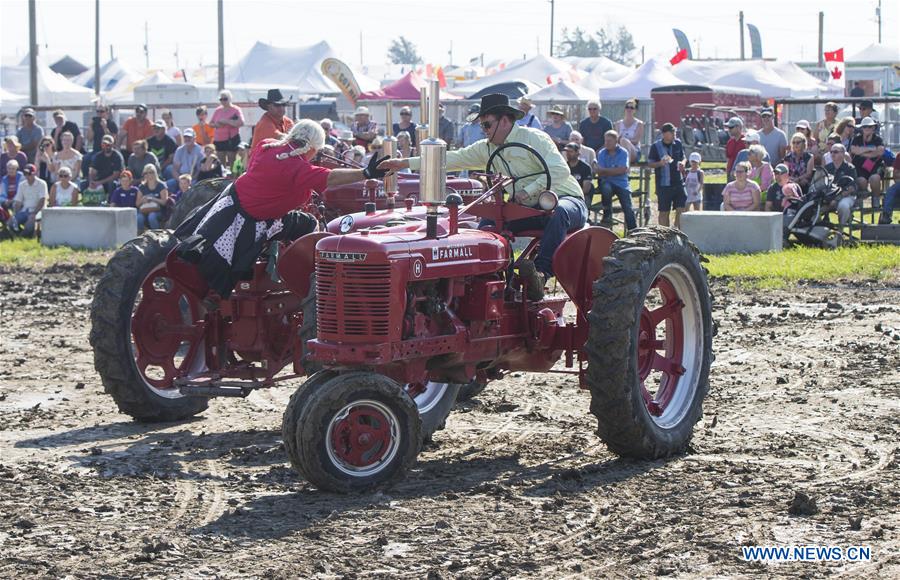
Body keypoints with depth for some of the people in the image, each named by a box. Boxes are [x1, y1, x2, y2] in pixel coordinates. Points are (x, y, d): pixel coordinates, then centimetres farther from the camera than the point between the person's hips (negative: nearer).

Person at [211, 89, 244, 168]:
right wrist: (216, 125, -5)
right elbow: (211, 123, 20)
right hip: (218, 139, 5)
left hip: (231, 140, -5)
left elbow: (241, 123, -17)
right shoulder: (217, 111, 12)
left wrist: (226, 121, -18)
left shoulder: (236, 110, -3)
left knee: (231, 162, -6)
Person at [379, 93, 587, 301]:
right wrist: (405, 163, 4)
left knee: (560, 213, -40)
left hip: (566, 200, -6)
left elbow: (560, 170, -21)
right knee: (488, 225, -13)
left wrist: (528, 191, -26)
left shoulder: (533, 138, -11)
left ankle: (541, 273, -45)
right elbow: (455, 159, 8)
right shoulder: (487, 148, 9)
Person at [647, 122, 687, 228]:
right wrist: (660, 163, -20)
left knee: (681, 209, -2)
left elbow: (683, 157, 18)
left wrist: (682, 163, -4)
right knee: (664, 212, 4)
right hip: (663, 185, -3)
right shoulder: (656, 146, -5)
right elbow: (649, 163, -1)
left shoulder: (678, 144, 6)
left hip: (678, 183, 3)